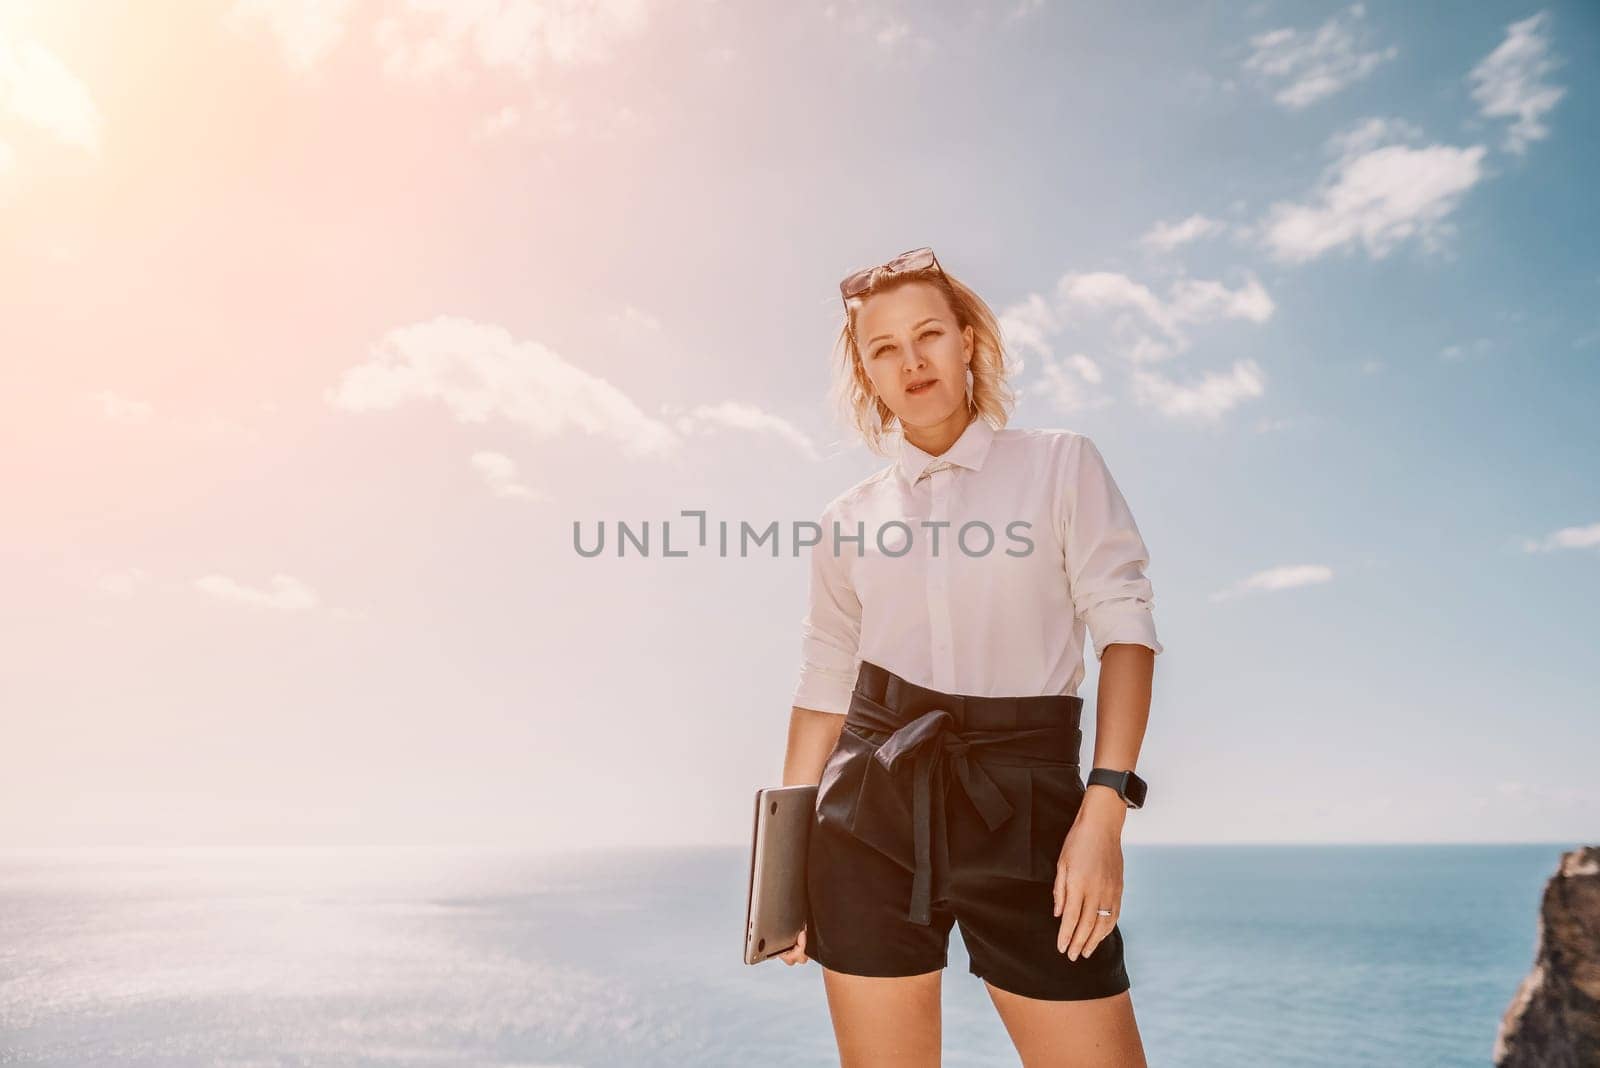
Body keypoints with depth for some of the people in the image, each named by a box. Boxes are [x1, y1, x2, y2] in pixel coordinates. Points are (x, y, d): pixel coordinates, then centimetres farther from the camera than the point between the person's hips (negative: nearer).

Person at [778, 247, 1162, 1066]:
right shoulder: (849, 519, 9)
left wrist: (1103, 808, -16)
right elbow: (823, 688, 11)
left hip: (1026, 805, -2)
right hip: (872, 814, 2)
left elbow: (1125, 631, -5)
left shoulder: (1062, 465, 3)